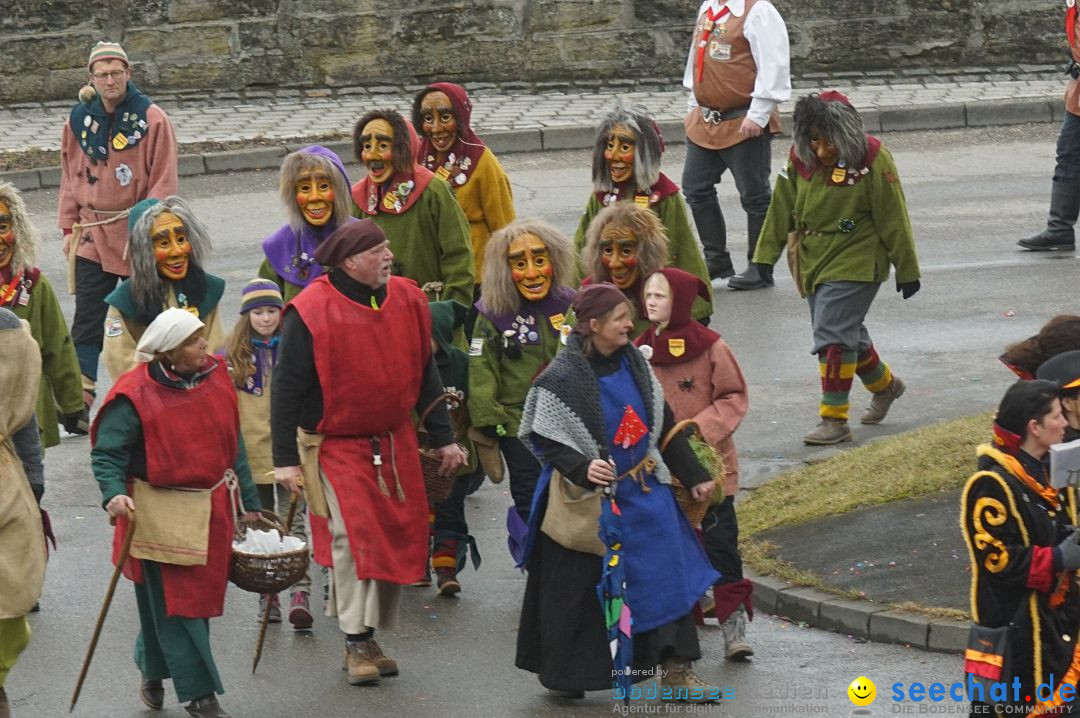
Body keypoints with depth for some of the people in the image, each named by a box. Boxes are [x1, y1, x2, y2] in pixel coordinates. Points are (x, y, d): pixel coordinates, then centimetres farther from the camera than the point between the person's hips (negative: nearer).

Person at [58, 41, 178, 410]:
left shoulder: (152, 119, -7)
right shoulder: (79, 120, 3)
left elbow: (164, 181, -7)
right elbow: (70, 177, 11)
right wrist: (69, 228, 7)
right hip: (92, 235, 2)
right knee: (87, 319, -5)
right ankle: (79, 396, -9)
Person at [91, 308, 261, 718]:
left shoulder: (216, 379, 5)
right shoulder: (136, 395, -14)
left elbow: (233, 446, 14)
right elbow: (106, 453, -12)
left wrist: (248, 502, 17)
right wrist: (115, 494, -31)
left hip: (212, 510, 6)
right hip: (160, 514, -6)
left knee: (199, 597, 13)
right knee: (175, 604, -4)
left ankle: (152, 672, 33)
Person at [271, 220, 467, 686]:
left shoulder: (407, 300, 2)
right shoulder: (311, 312, -15)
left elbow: (425, 375, 12)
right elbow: (287, 388, -10)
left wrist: (442, 438, 13)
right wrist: (285, 459, -12)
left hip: (395, 445, 6)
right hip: (336, 447, -6)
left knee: (396, 537, 6)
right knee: (353, 536, -15)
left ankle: (369, 635, 19)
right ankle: (356, 643, -8)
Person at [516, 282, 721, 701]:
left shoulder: (632, 364, 3)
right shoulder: (562, 379, -16)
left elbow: (664, 424, 11)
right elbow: (546, 441, -14)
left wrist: (693, 476, 13)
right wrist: (582, 468, -32)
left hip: (644, 492, 5)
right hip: (588, 497, -5)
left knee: (668, 576, 1)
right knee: (578, 587, 5)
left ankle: (675, 670, 8)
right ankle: (560, 674, 23)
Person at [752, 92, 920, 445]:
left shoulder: (871, 160, -14)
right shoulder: (800, 158, 0)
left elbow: (892, 218, -8)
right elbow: (782, 208, 9)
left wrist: (907, 269, -3)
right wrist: (766, 254, 6)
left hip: (856, 263, -6)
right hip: (812, 262, 6)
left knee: (833, 336, -15)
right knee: (846, 334, 17)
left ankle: (834, 420, -9)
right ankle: (884, 385, 43)